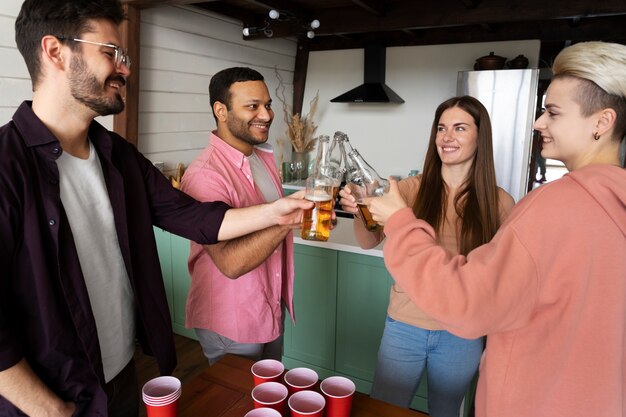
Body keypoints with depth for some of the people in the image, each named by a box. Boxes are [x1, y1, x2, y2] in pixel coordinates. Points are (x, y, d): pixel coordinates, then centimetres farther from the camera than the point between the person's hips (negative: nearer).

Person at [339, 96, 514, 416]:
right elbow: (369, 241, -18)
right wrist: (362, 211, -39)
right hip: (404, 326, 0)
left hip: (461, 336, 1)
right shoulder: (411, 189, -7)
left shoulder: (498, 202, -6)